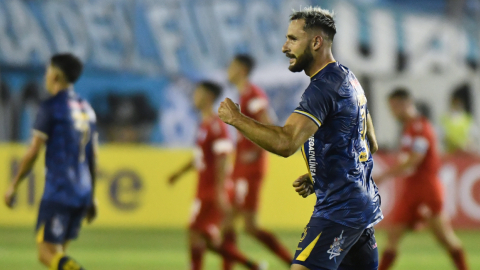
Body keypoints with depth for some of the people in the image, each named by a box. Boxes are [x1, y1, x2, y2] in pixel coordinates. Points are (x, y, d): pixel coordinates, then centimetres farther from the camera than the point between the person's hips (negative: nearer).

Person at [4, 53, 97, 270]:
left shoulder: (51, 106, -8)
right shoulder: (86, 109, 14)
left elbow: (33, 151, -10)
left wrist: (13, 186, 0)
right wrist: (91, 197, 23)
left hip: (57, 193, -7)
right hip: (82, 193, 7)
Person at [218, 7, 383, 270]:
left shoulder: (324, 88, -18)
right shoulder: (348, 78, 15)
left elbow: (285, 143, -31)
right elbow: (369, 144, 24)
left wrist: (235, 118, -20)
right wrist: (317, 177, 18)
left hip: (339, 209, -10)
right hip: (364, 203, 10)